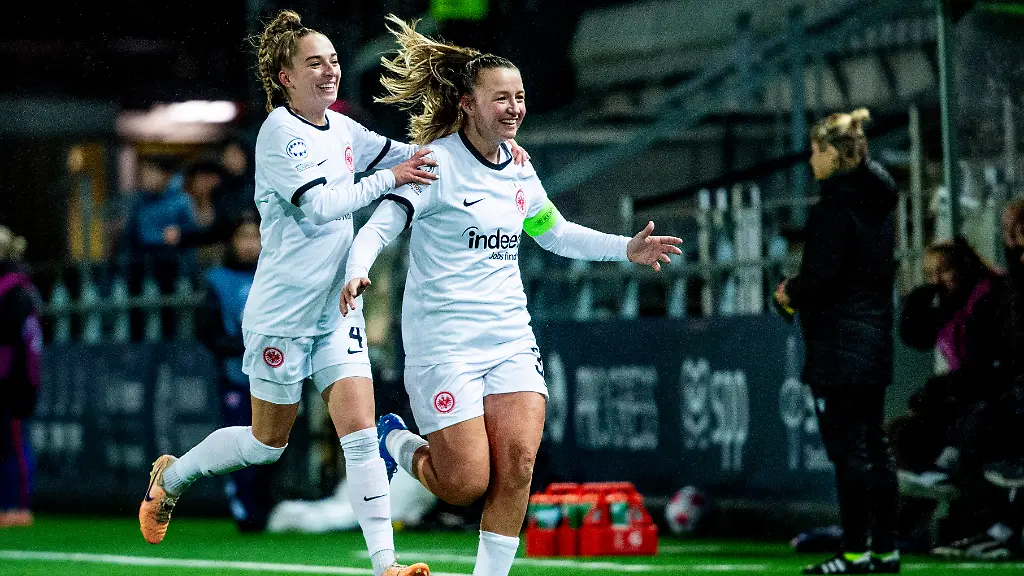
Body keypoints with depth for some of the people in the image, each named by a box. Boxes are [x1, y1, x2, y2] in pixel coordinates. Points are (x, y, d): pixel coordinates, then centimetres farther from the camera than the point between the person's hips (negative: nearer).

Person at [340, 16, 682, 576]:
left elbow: (555, 233, 27)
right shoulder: (439, 163, -11)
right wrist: (357, 273, -39)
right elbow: (378, 227, -19)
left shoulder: (518, 169, 9)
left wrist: (627, 248, 19)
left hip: (511, 338, 6)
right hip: (444, 344, -6)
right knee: (467, 486, -8)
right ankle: (395, 442, 23)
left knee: (517, 466, -12)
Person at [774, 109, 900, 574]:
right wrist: (801, 291, 18)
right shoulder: (877, 202, 13)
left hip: (838, 346, -9)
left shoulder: (835, 207, -14)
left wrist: (791, 292, 0)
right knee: (874, 445, 11)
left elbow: (823, 275, -20)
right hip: (875, 342, 9)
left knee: (848, 449, -7)